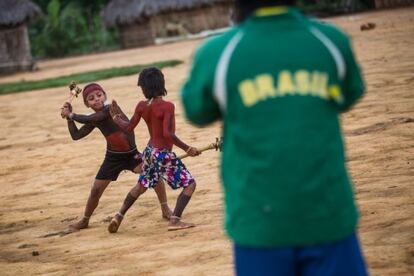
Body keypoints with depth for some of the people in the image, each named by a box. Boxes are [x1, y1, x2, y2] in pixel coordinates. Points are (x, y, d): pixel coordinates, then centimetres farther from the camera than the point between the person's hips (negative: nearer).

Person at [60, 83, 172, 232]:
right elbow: (76, 135, 7)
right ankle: (84, 220, 26)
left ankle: (165, 209, -13)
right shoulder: (94, 120, 0)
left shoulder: (110, 109, -19)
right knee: (96, 190, 3)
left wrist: (70, 114, -12)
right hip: (113, 158, 5)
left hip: (132, 154, -4)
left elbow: (88, 119, -26)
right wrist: (69, 117, -1)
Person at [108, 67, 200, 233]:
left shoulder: (142, 106, -2)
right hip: (164, 155, -7)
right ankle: (175, 220, -9)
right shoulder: (167, 106, -20)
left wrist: (116, 117, 26)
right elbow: (168, 134, -28)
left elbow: (128, 128, 8)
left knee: (141, 185, 28)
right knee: (189, 184, 1)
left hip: (150, 152, 7)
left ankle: (118, 217, 31)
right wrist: (187, 149, -22)